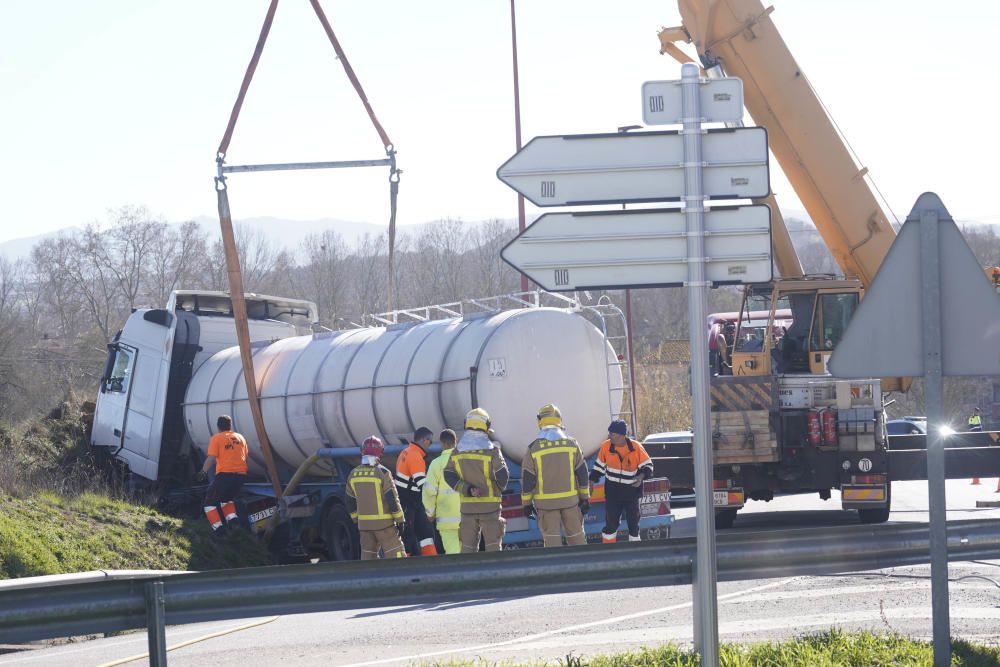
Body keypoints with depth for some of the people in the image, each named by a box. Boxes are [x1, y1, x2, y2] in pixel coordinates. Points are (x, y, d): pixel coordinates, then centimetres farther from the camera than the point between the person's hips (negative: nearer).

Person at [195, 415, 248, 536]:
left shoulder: (216, 438, 2)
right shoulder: (240, 438, 17)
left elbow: (211, 458, -9)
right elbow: (245, 457, 18)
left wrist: (203, 471, -4)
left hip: (225, 473, -5)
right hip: (241, 474, 5)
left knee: (210, 501, 10)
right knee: (227, 498, 29)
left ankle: (217, 526, -6)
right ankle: (232, 518, 4)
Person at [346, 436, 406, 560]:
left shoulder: (353, 474, 5)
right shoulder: (382, 472, -12)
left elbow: (350, 503, 12)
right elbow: (392, 499, -12)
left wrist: (356, 520, 22)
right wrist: (399, 520, -4)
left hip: (364, 524, 5)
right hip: (383, 522, -5)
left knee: (368, 556, 10)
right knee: (395, 555, -2)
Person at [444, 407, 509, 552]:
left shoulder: (458, 450, 3)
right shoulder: (491, 449, -9)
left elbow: (449, 476, -4)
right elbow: (503, 475, -9)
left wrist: (468, 489, -10)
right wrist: (498, 489, 12)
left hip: (467, 506, 3)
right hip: (489, 505, -3)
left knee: (468, 547, 7)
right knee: (493, 546, 1)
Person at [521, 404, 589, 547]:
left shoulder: (534, 448, -6)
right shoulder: (571, 444, 1)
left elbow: (527, 479, -4)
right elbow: (582, 473, 5)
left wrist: (527, 503, 5)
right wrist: (585, 498, 12)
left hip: (546, 502, -2)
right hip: (570, 499, 2)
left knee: (551, 538, 1)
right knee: (576, 536, 12)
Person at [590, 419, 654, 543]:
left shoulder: (635, 447, -12)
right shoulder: (606, 446, -6)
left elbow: (647, 465, -4)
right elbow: (599, 466, 8)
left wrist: (642, 476, -23)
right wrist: (592, 481, 6)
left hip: (631, 490, -1)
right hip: (613, 490, 1)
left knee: (633, 522, 7)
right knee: (611, 523, -2)